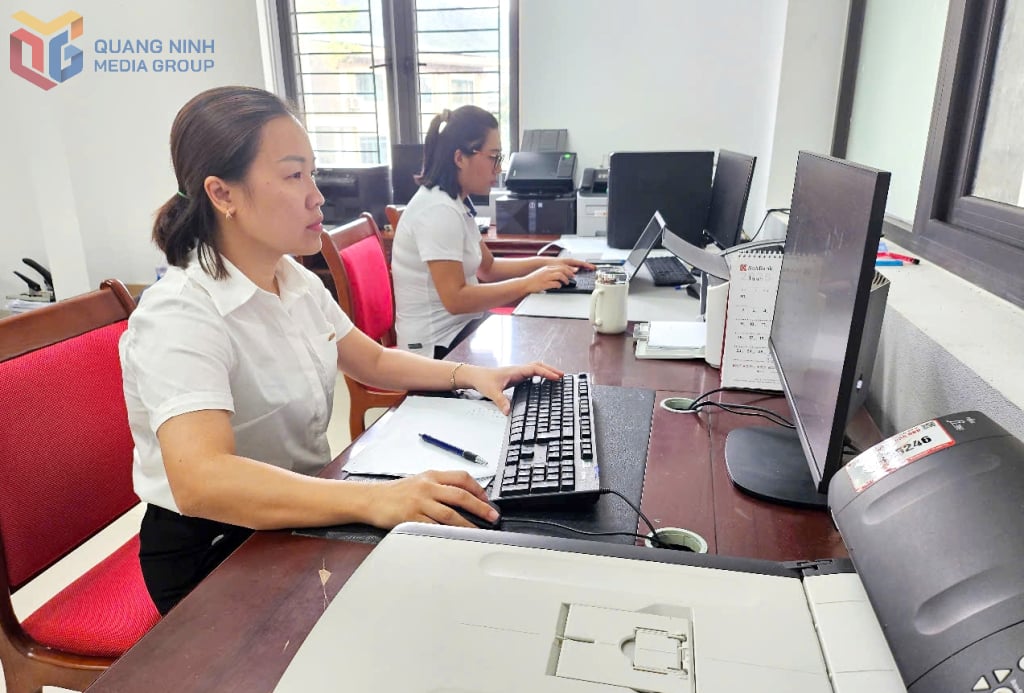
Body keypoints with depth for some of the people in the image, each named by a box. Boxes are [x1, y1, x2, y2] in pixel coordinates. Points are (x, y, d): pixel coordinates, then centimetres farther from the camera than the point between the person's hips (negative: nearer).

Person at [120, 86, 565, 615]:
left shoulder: (298, 282, 2)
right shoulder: (179, 318, -24)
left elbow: (373, 361, 13)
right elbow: (201, 480, -38)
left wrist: (469, 374, -2)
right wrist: (371, 500, -49)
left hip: (303, 508, 7)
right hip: (215, 555, -7)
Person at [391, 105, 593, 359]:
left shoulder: (457, 202, 8)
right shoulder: (438, 210, -21)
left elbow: (488, 267, 15)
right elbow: (455, 299, -26)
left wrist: (545, 263, 3)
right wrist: (528, 284, -26)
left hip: (460, 327, 9)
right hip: (440, 345, -9)